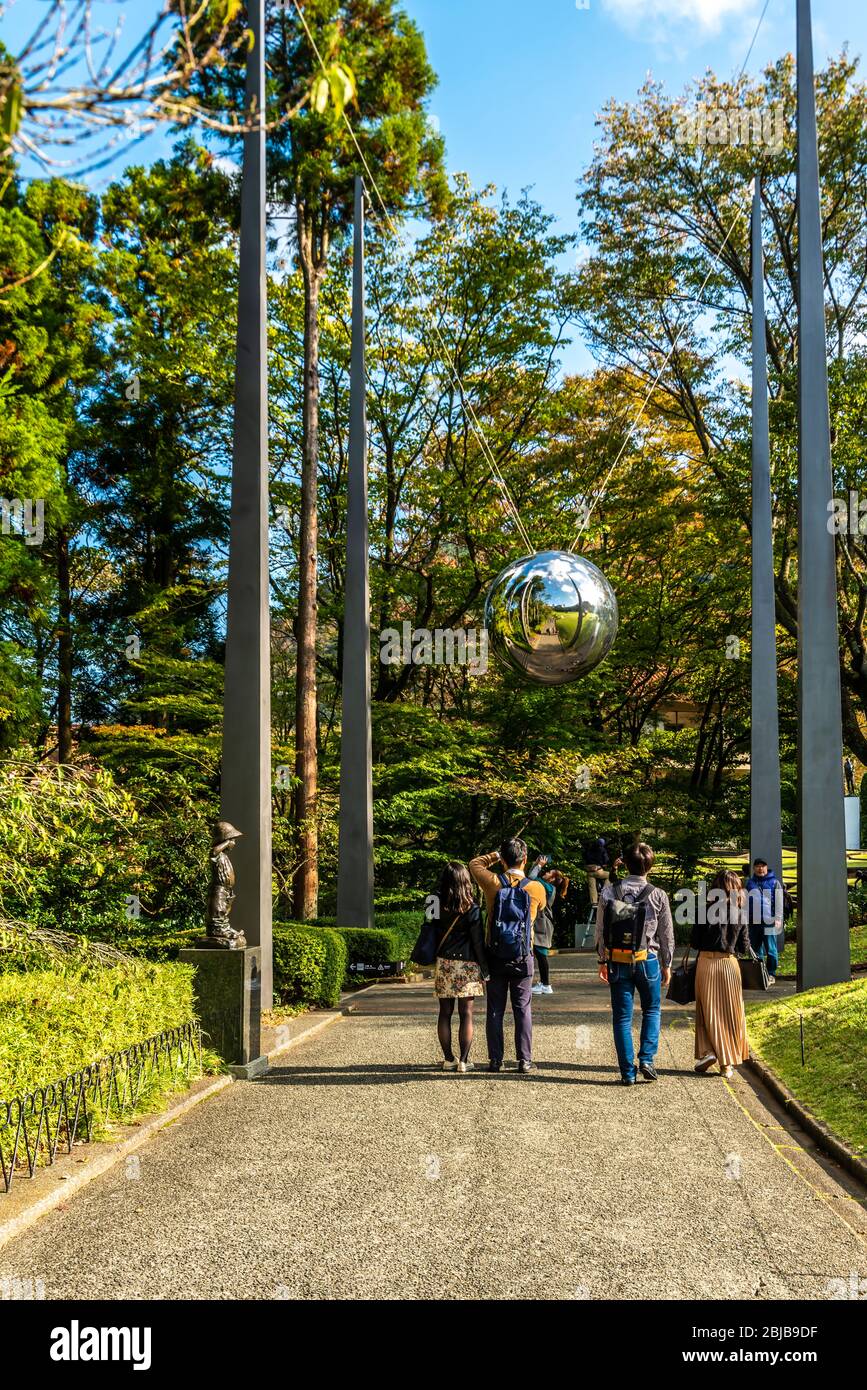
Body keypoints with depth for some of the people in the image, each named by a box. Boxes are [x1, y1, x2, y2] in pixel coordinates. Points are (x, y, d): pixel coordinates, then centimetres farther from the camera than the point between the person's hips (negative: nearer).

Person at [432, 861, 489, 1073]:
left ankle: (448, 1059, 12)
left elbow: (432, 935, 0)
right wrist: (485, 970, 0)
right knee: (466, 1014, 3)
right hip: (466, 964, -2)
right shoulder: (471, 908, -8)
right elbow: (478, 942, -7)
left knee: (445, 1012, 8)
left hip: (443, 963, 2)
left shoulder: (438, 905, -1)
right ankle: (464, 1061, 2)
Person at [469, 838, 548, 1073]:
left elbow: (474, 863, 11)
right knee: (523, 1009, 6)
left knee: (495, 1010, 7)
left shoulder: (493, 882, -9)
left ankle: (495, 1060, 7)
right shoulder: (536, 888, -7)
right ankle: (524, 1060, 5)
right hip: (523, 957, 0)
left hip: (495, 955, 0)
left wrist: (495, 855, 13)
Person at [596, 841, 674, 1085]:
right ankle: (647, 1059, 4)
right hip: (648, 961, -1)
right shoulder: (658, 896, -6)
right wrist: (667, 964, 14)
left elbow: (601, 930, 2)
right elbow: (666, 934, 2)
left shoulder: (609, 892, -3)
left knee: (622, 1017, 7)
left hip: (618, 962, 1)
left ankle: (628, 1072, 7)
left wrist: (603, 961, 12)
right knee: (652, 1010, 19)